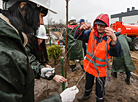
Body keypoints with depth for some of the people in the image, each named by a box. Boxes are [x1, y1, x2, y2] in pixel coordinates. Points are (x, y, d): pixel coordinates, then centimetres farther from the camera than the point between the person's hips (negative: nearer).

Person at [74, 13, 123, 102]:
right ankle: (86, 95, 59)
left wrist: (114, 39, -56)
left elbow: (117, 53, -37)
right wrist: (81, 28, -42)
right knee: (88, 83, 28)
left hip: (101, 69, -3)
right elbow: (78, 36, -19)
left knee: (100, 90, 13)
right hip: (89, 65, 4)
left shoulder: (110, 37, -22)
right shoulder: (91, 33, -10)